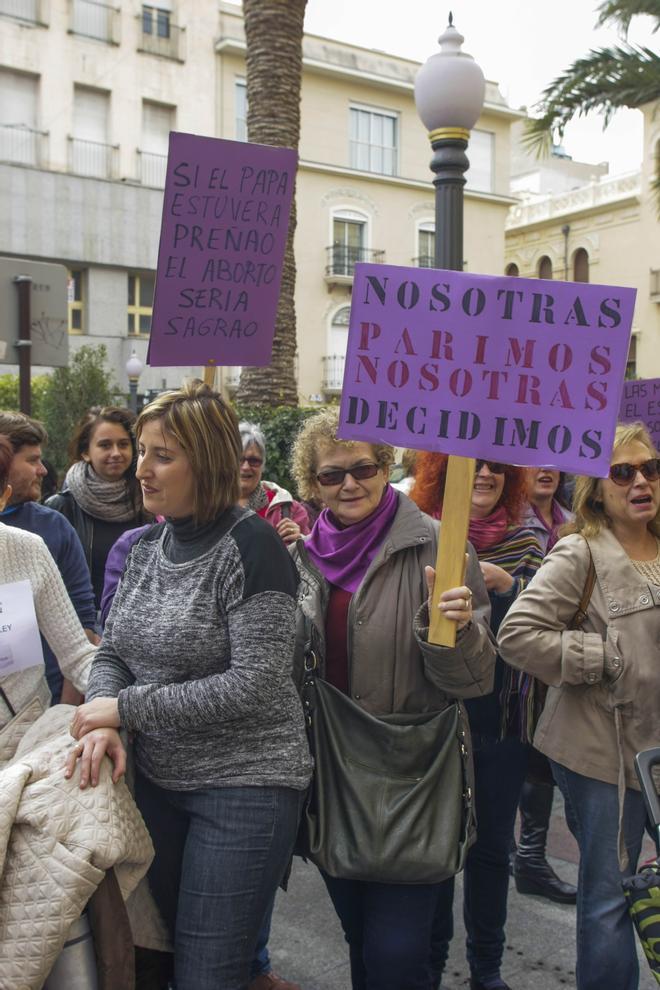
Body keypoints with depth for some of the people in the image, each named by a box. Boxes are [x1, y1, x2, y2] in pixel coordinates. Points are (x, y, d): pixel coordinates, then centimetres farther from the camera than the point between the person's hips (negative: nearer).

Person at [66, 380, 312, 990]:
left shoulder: (251, 548, -17)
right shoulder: (149, 545, 5)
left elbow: (255, 685, -22)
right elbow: (114, 652, 8)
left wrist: (126, 709, -18)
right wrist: (101, 720, -13)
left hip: (244, 787, -7)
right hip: (158, 779, 7)